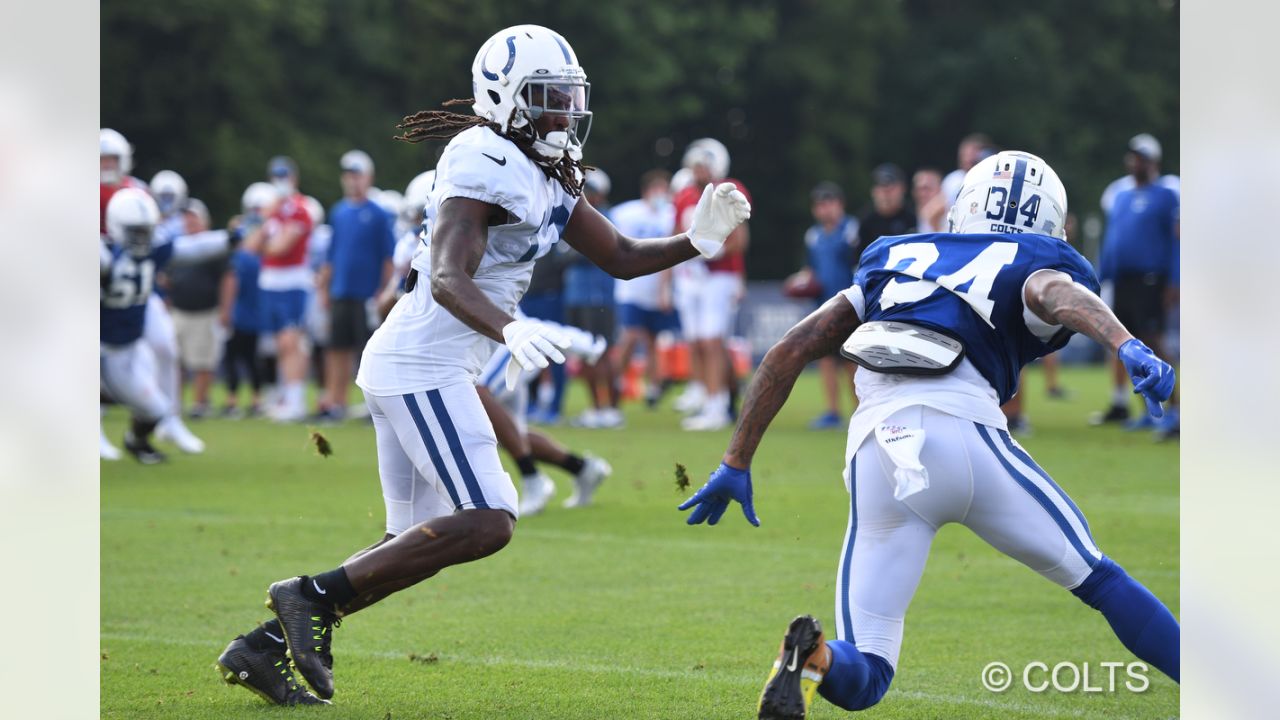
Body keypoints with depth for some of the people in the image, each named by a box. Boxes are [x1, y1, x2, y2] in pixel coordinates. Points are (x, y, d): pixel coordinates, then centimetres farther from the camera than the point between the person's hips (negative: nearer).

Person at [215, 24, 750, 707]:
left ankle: (265, 646, 10)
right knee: (485, 522, -15)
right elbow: (449, 280, -27)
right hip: (422, 363, -10)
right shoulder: (485, 168, -15)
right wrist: (508, 329, -44)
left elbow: (621, 257, 20)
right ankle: (314, 596, -12)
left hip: (414, 366, 10)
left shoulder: (548, 180, 16)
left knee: (421, 543, 11)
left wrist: (697, 241, 4)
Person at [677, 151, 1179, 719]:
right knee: (1097, 577, 18)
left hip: (874, 456, 3)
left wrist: (736, 464, 26)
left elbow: (788, 352, 23)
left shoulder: (896, 261, 30)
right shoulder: (1031, 265, 18)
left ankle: (814, 654, -25)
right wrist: (1130, 347, -27)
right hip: (961, 432, -3)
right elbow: (1060, 294, -9)